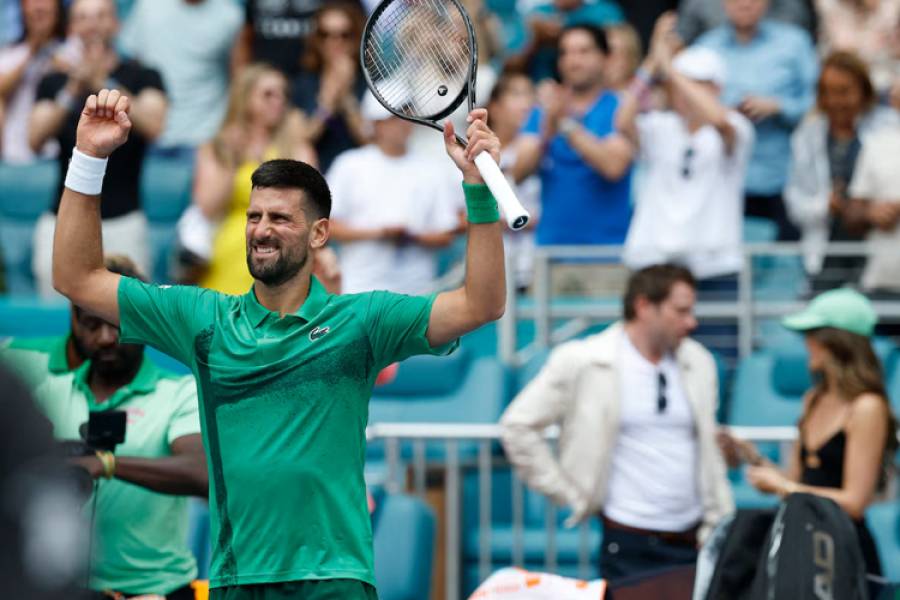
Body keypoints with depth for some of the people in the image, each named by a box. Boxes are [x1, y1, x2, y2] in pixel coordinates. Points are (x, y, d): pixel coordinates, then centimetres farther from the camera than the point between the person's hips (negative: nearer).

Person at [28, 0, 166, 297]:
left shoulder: (142, 77, 5)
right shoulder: (54, 81, 12)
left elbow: (153, 126, -13)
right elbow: (36, 139, -3)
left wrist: (104, 86, -21)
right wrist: (71, 93, -17)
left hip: (122, 225, -2)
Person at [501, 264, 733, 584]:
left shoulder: (699, 363, 9)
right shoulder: (582, 363, -5)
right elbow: (518, 427, -3)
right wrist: (570, 495, -3)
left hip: (694, 543, 4)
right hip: (630, 546, -4)